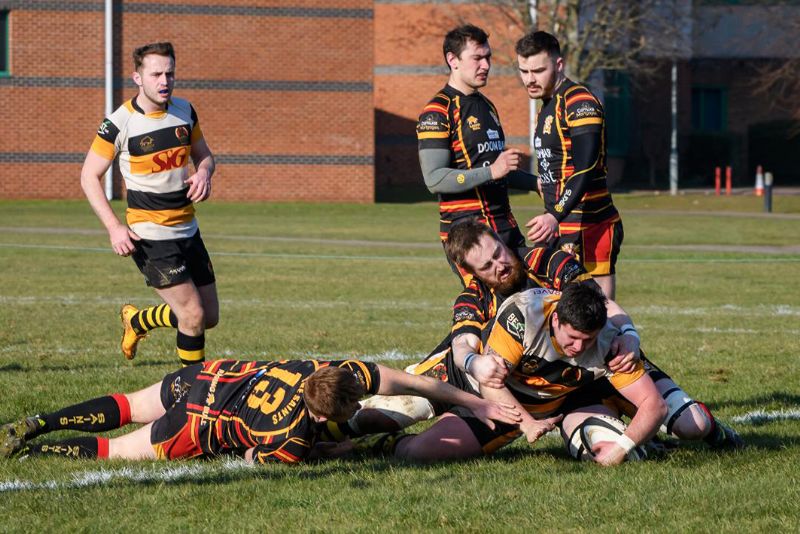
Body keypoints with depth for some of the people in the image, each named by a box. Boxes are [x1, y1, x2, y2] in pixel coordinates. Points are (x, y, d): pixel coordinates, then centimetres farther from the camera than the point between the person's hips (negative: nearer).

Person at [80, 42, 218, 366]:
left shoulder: (185, 111, 3)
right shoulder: (119, 124, -14)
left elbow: (203, 155, 17)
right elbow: (89, 177, -6)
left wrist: (204, 173, -9)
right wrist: (114, 228, -16)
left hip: (187, 228, 7)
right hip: (149, 235, -7)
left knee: (209, 317, 11)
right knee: (193, 315, -14)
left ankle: (136, 321, 36)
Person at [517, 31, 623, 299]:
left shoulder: (579, 102, -12)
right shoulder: (548, 105, 19)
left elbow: (585, 169, -23)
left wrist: (555, 216, -32)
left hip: (590, 227, -9)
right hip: (562, 229, 9)